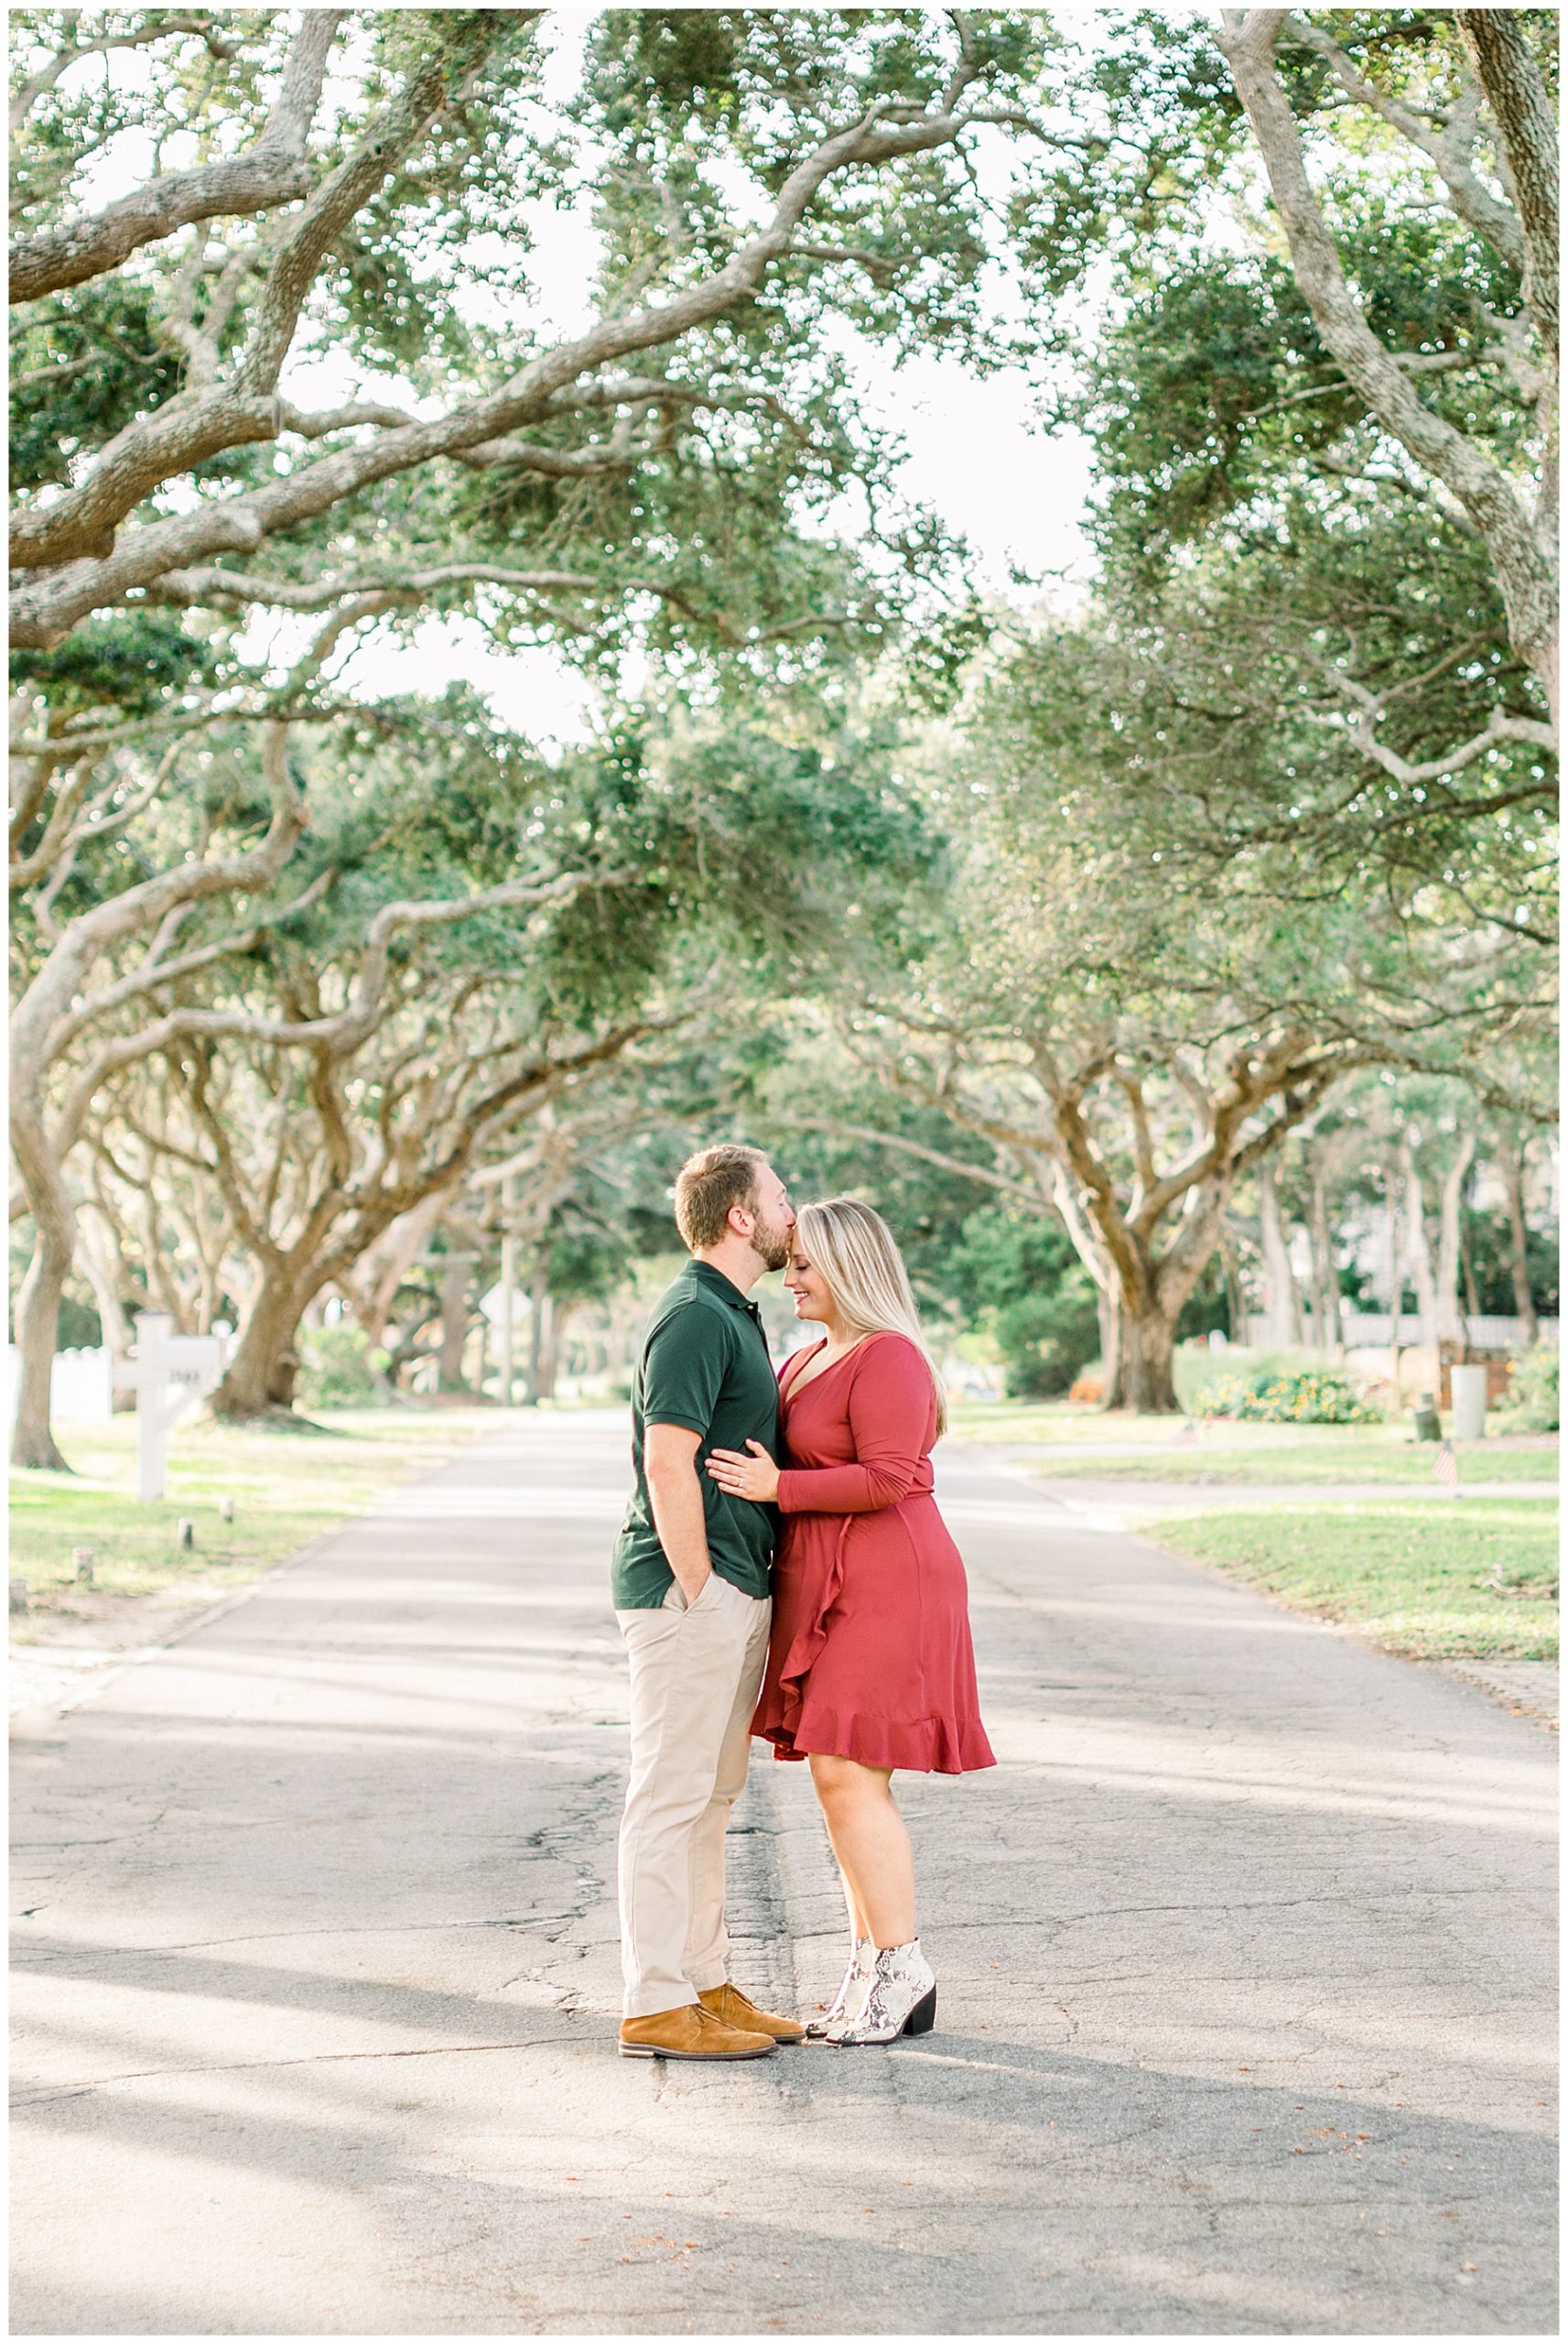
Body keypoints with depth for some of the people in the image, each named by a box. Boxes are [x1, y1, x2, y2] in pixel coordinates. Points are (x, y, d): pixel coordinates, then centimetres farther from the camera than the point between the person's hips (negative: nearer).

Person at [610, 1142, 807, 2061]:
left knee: (711, 1796, 14)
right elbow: (667, 1466, -21)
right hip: (692, 1586, -10)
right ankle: (658, 2008, 0)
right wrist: (697, 1594, -19)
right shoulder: (694, 1317, -15)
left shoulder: (734, 1316, 18)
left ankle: (705, 1982, 22)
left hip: (736, 1590, 10)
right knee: (672, 1796, -5)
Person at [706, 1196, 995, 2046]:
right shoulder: (808, 1362, 17)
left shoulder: (888, 1358, -13)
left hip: (882, 1586, -10)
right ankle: (870, 1965, 15)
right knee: (840, 1778, 9)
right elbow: (774, 1458, 27)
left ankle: (905, 1972, -3)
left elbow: (887, 1478, -21)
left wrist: (777, 1487, -20)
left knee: (848, 1776, -11)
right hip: (827, 1592, 10)